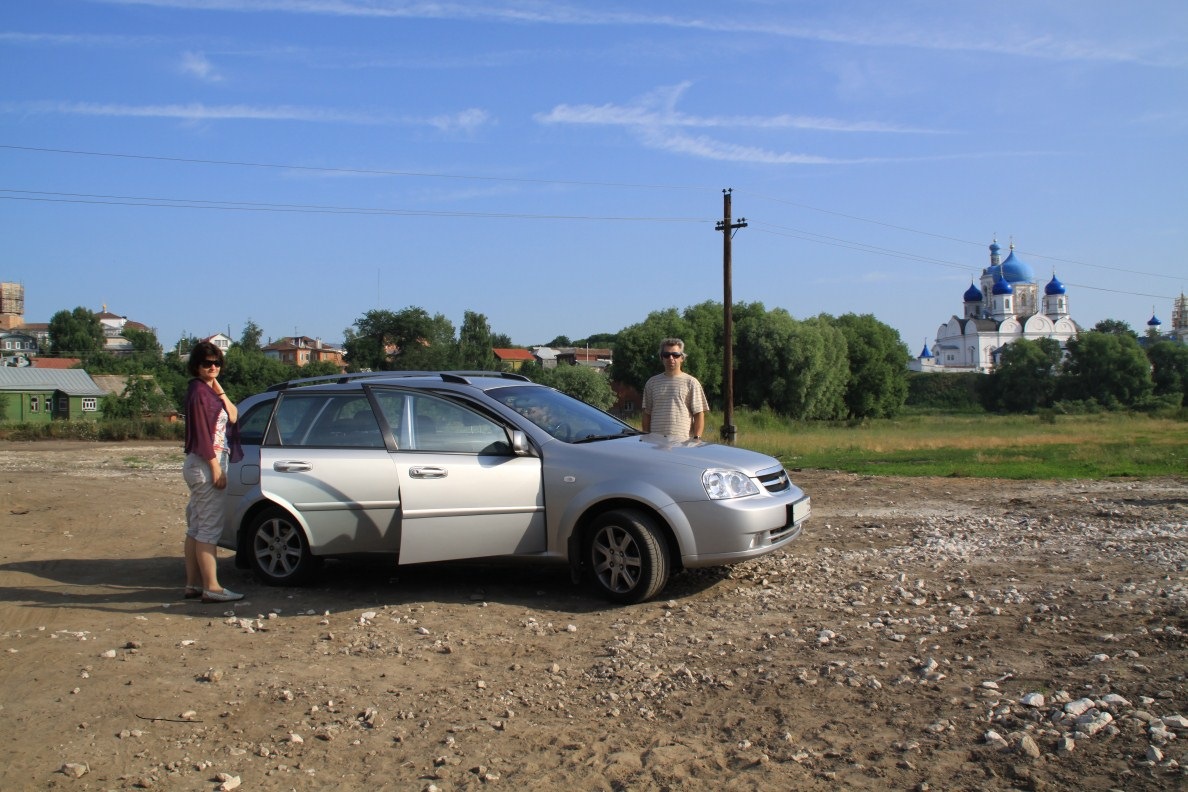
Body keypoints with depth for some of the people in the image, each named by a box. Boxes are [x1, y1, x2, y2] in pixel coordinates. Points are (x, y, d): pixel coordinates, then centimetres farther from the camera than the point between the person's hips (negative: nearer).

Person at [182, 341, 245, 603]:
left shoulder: (209, 391, 17)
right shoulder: (199, 391, -12)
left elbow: (233, 417, 8)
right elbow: (201, 434, -18)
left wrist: (220, 391, -1)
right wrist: (216, 468, -20)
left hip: (201, 466, 10)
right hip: (205, 465, -10)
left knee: (196, 528, 11)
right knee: (209, 528, -9)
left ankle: (193, 584, 17)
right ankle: (211, 587, -8)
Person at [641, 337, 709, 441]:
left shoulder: (691, 382, 5)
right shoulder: (652, 383, 15)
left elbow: (699, 414, 1)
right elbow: (647, 414, 16)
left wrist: (697, 438, -9)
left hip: (683, 442, -2)